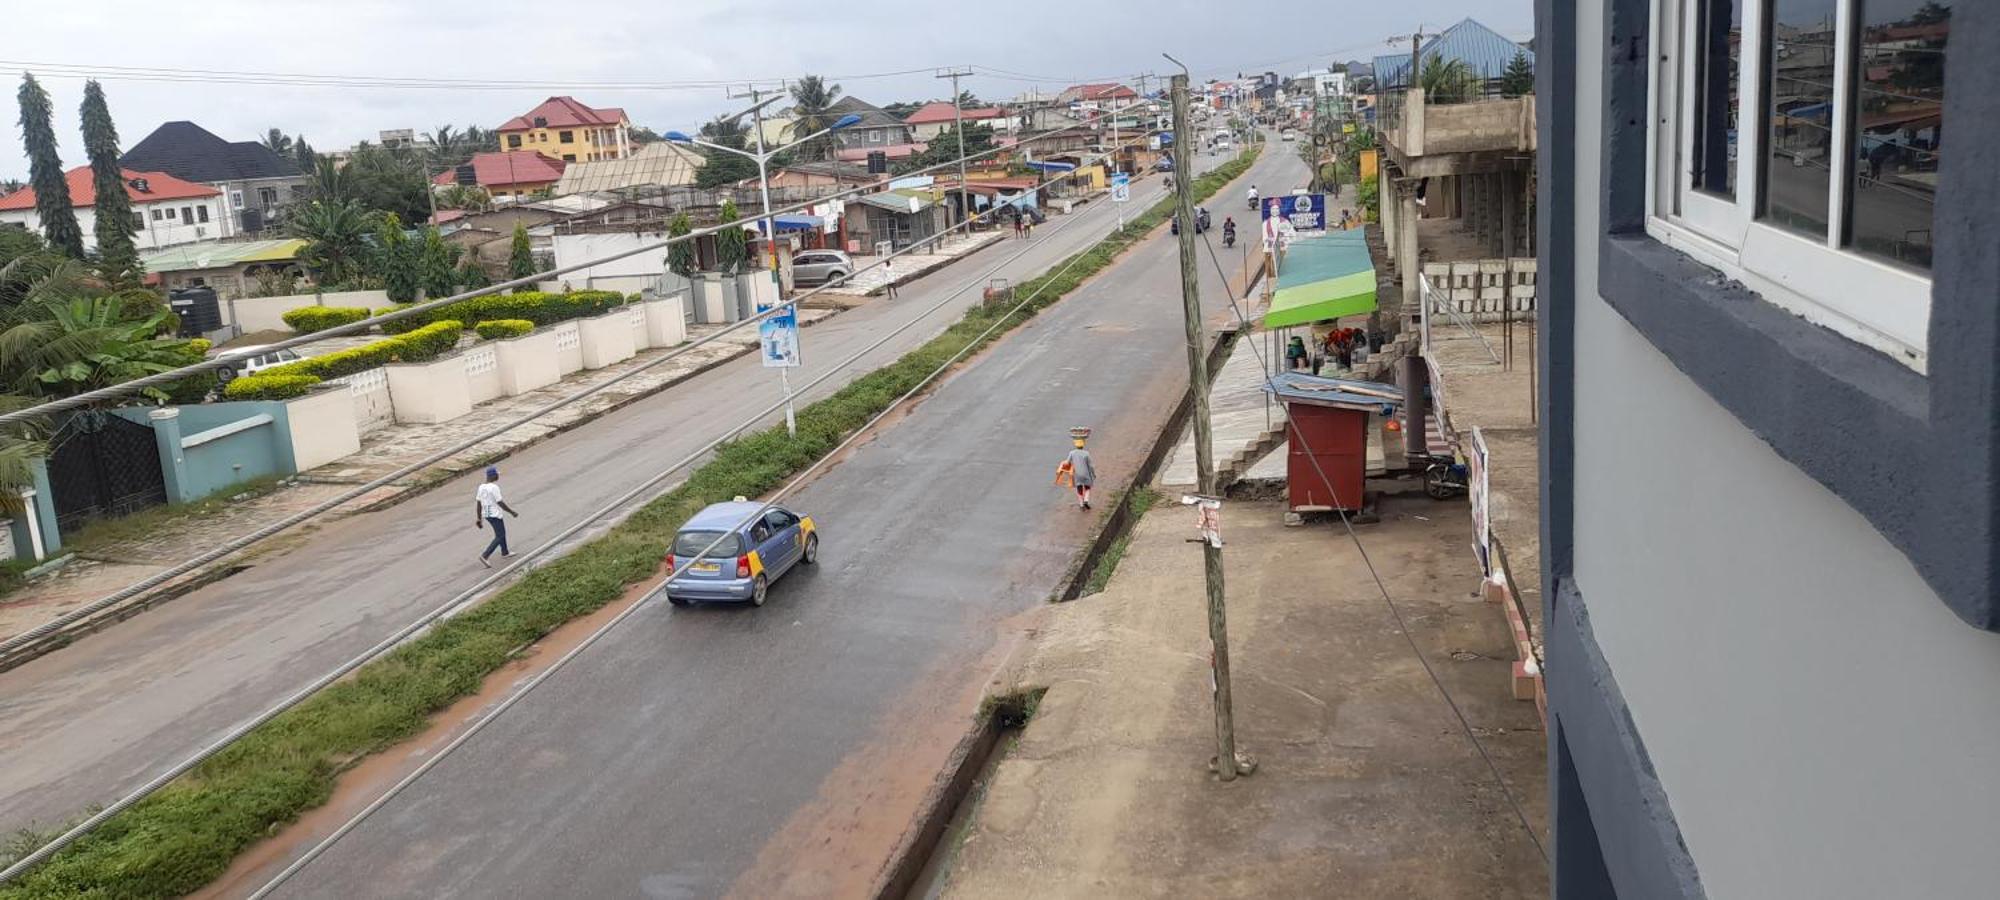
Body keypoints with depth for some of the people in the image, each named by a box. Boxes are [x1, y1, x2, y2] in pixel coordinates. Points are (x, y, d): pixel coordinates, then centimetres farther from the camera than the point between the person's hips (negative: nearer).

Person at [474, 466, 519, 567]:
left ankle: (504, 553, 37)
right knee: (500, 537, -1)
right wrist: (512, 512, -9)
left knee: (502, 532, 24)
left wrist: (479, 519, 13)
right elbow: (500, 503, -19)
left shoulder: (481, 487, 4)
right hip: (495, 515, -8)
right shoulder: (494, 487, -20)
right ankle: (484, 556, -11)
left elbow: (478, 504, 7)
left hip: (486, 515, 8)